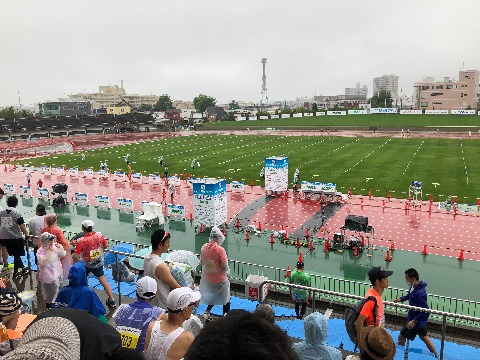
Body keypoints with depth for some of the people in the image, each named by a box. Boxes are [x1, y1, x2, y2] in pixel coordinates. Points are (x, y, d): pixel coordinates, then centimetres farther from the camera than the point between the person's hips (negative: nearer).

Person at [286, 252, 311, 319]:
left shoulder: (292, 274, -12)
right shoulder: (306, 275, -21)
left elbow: (290, 284, -1)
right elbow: (308, 286, -12)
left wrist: (291, 291, 16)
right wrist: (310, 294, 3)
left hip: (295, 293, 3)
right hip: (304, 294, -3)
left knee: (296, 305, 25)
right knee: (304, 306, 16)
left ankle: (298, 316, 37)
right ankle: (301, 316, -4)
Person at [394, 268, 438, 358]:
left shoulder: (419, 293, -35)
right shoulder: (413, 287, -8)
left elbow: (426, 311, -31)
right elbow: (410, 295, 14)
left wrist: (414, 321, -30)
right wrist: (401, 299, -1)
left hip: (417, 321, -9)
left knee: (401, 337, 5)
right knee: (423, 336, 28)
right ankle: (436, 356, 44)